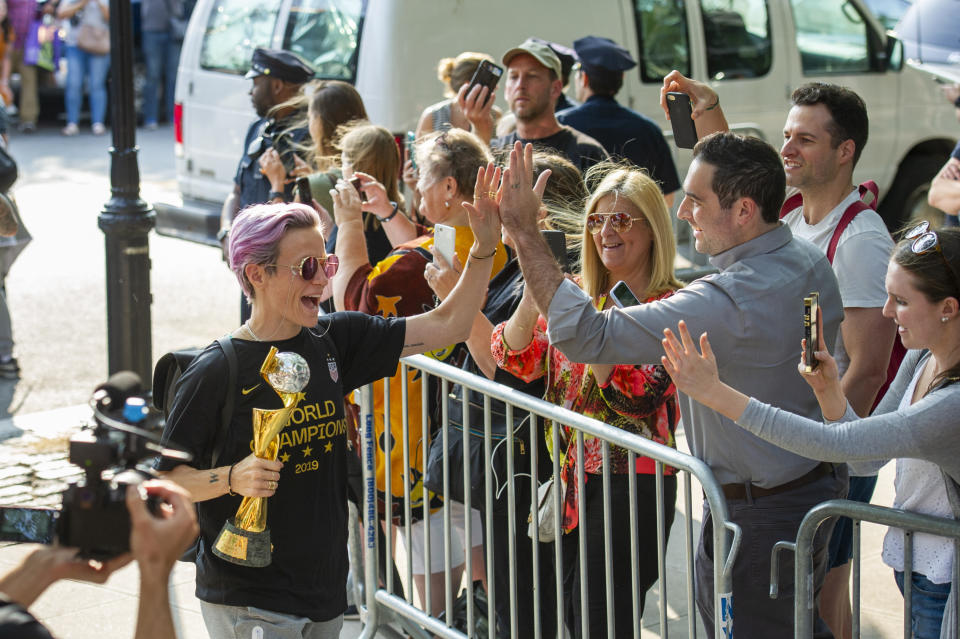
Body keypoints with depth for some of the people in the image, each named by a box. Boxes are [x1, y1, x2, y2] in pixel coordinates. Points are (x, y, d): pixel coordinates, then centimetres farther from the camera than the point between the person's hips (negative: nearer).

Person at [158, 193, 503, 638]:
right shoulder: (217, 371, -13)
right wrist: (231, 479, -28)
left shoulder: (333, 340, 4)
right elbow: (165, 478, -11)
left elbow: (447, 325, 5)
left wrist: (484, 248, -6)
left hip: (324, 590, 6)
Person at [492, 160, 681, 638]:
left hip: (632, 482, -6)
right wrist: (535, 287, -14)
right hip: (570, 477, 6)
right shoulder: (579, 293, 10)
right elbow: (516, 358, 0)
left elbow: (636, 397, -19)